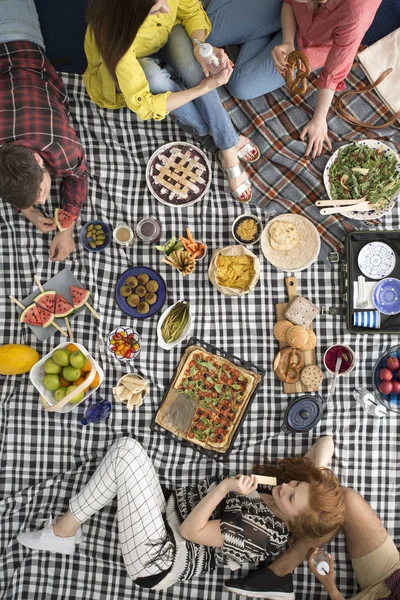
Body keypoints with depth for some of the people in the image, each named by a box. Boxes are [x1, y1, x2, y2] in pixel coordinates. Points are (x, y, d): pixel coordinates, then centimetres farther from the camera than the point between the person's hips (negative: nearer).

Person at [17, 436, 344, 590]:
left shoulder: (261, 533, -24)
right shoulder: (274, 492, -1)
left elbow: (190, 531, -24)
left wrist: (225, 486, -27)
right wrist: (317, 478, -7)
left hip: (156, 558, -9)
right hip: (167, 513, 9)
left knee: (125, 456, -23)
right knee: (127, 446, -6)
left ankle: (64, 531, -2)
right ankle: (66, 529, 5)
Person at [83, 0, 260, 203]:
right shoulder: (116, 36, -42)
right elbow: (142, 104, -37)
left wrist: (201, 45, -32)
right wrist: (203, 87, -38)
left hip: (165, 39, 3)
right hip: (123, 70, -3)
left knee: (189, 62, -30)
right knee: (153, 76, -36)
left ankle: (228, 148, -19)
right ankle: (222, 136, -16)